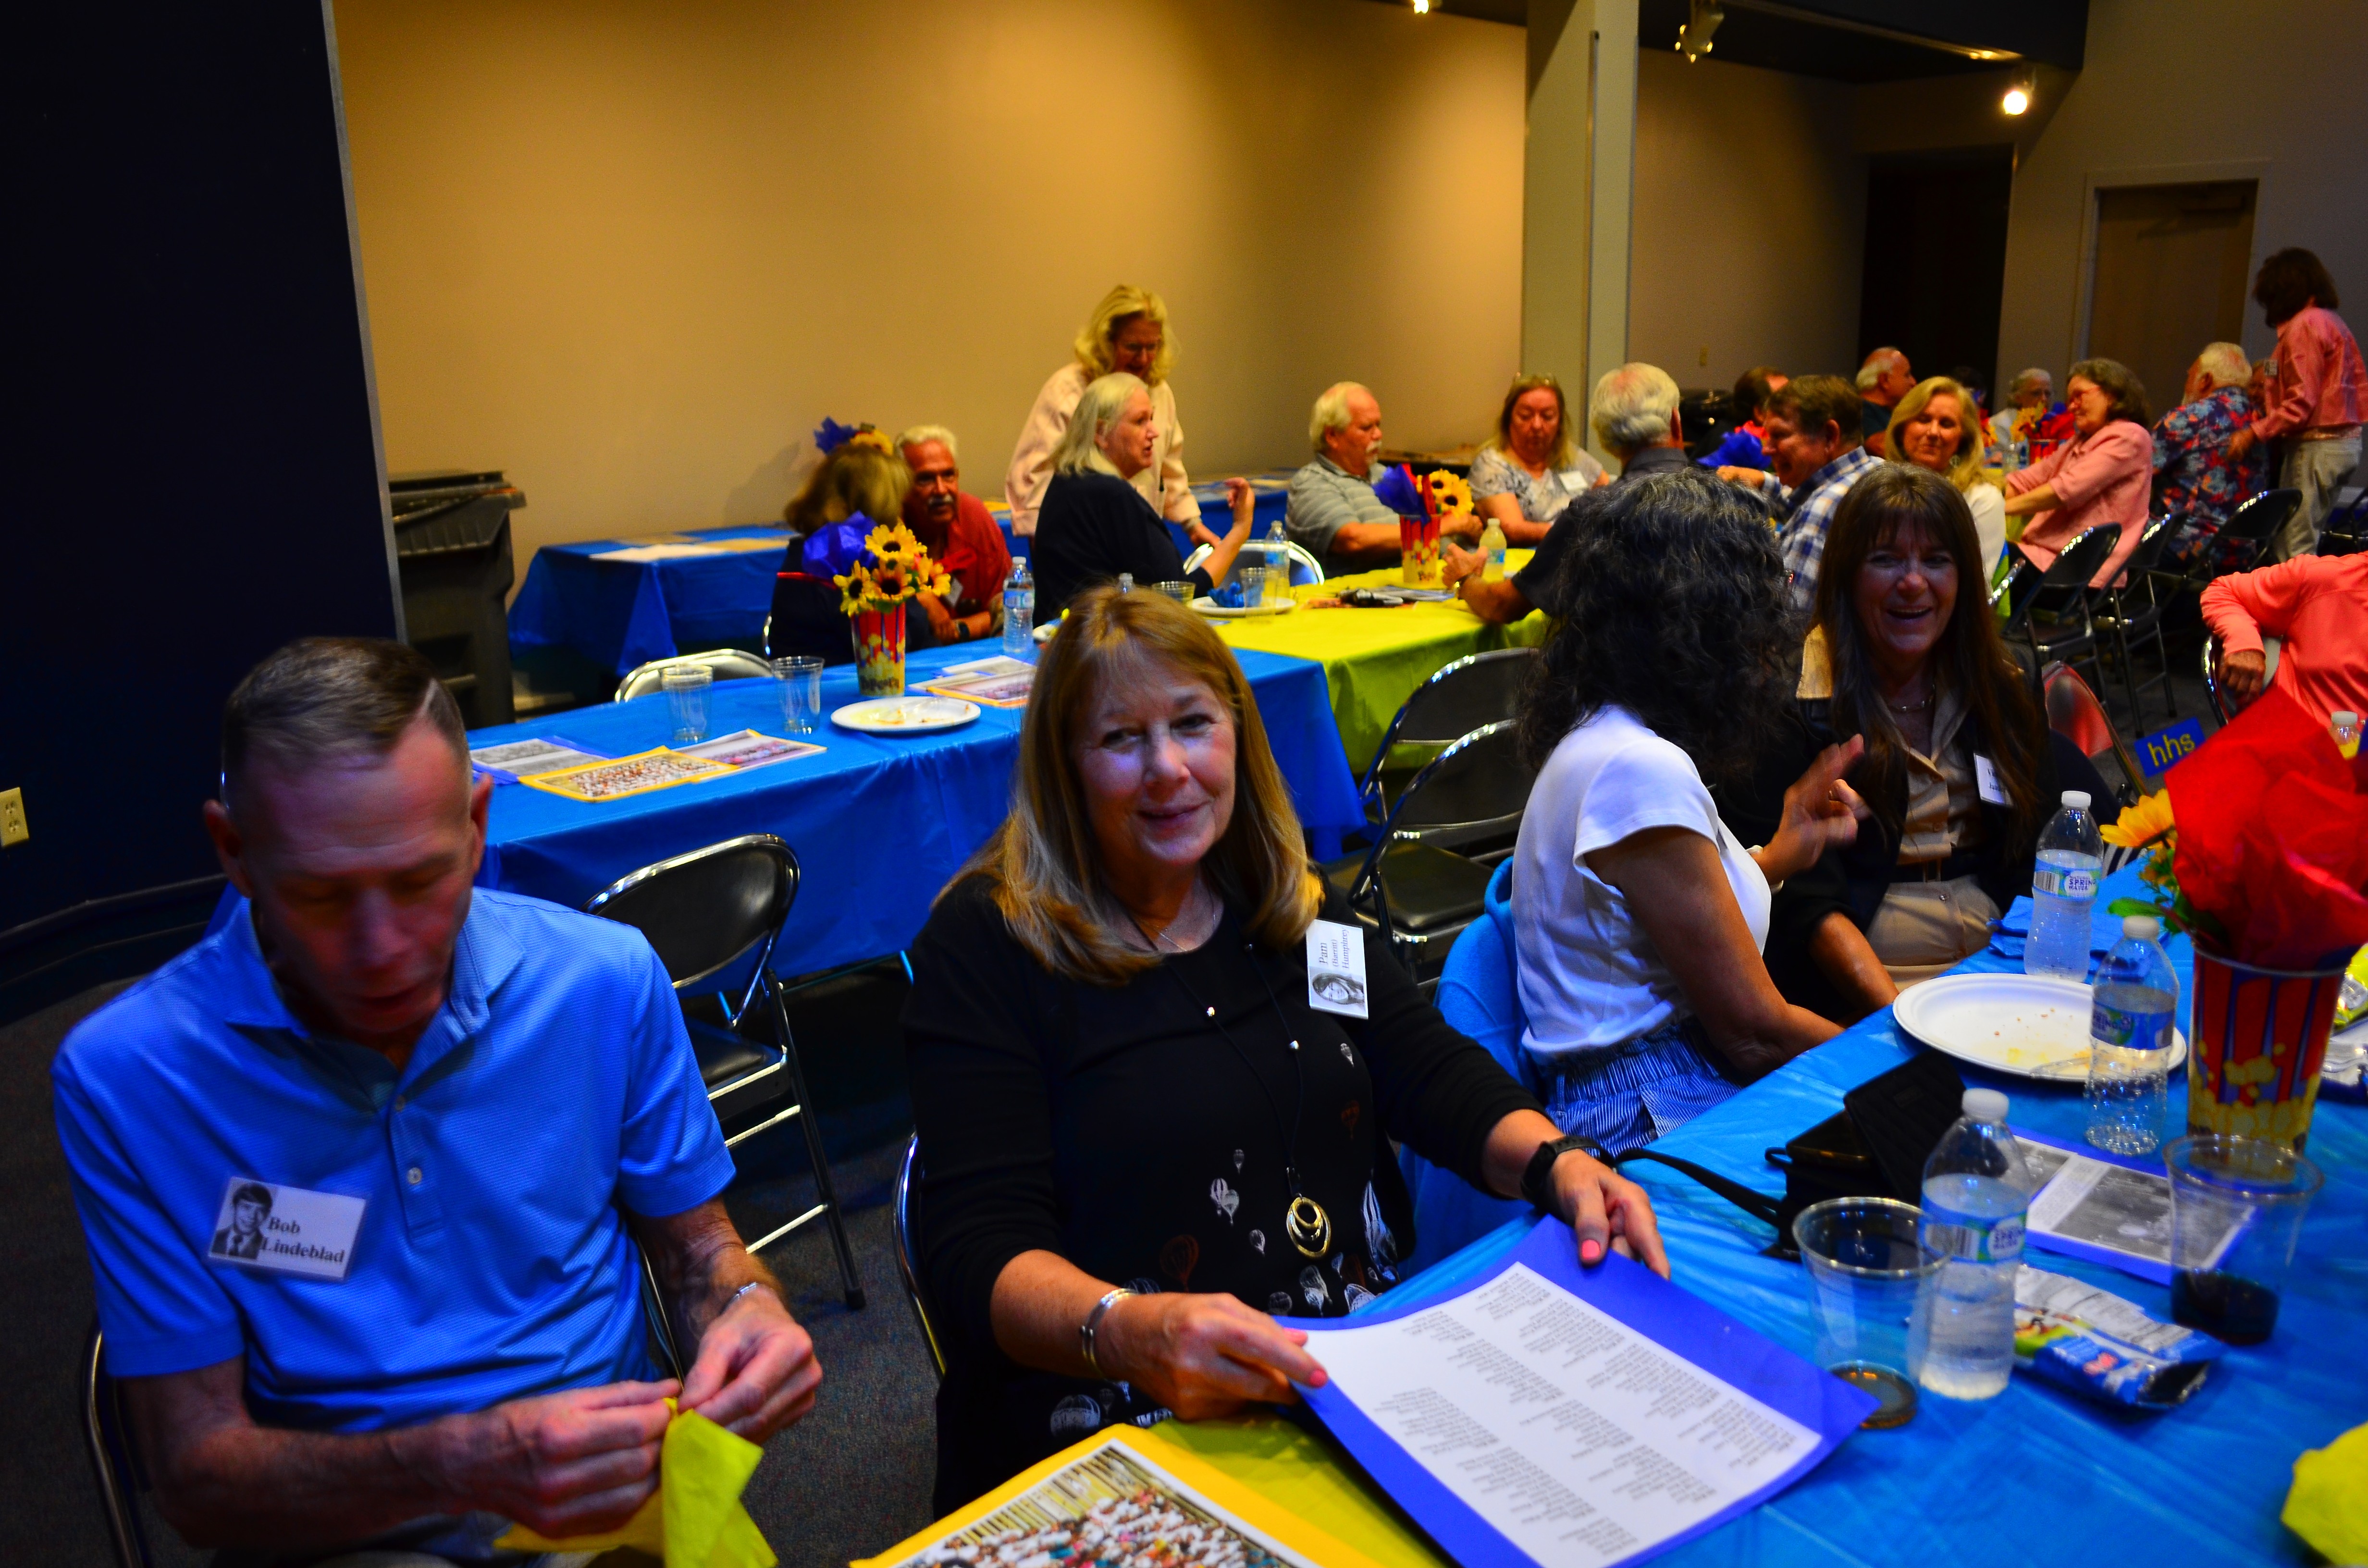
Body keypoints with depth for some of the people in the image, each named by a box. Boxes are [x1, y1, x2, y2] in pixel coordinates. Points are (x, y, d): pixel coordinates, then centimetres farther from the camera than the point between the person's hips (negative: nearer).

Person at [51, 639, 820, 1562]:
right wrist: (461, 1467, -26)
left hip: (605, 1493, 2)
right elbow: (194, 1471, -9)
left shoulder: (606, 980, -6)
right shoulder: (124, 1079, -11)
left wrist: (745, 1306, -15)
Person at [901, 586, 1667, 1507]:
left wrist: (1560, 1166, -14)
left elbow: (1434, 1074, 8)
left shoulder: (1293, 904, 12)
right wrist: (1132, 1331, -34)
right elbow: (979, 1245, -14)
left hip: (1367, 1377, 7)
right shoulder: (986, 946, -7)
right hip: (1117, 1424, -6)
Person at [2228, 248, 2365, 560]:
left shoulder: (2304, 325, -11)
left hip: (2316, 445, -10)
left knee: (2294, 550, -10)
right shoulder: (2334, 322, 16)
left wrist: (2255, 433, -16)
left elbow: (2303, 402, -18)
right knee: (2307, 543, 13)